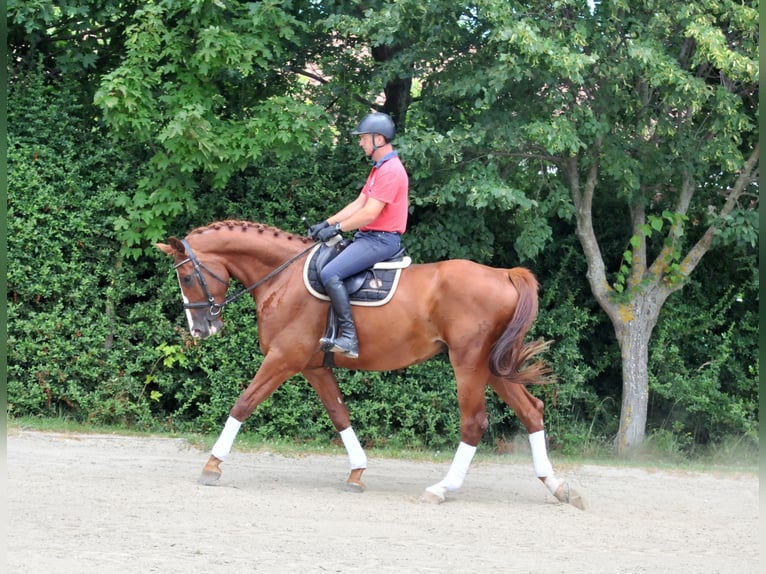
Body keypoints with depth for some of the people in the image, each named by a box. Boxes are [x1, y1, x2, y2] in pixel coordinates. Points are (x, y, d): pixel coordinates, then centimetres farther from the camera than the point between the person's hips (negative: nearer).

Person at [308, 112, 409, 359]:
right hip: (369, 236, 11)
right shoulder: (379, 168, 19)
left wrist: (336, 229, -13)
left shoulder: (390, 170, -16)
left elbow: (369, 213, -21)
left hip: (381, 239, -11)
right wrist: (326, 223, 10)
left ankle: (349, 338, -30)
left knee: (330, 273, -26)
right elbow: (358, 204, 19)